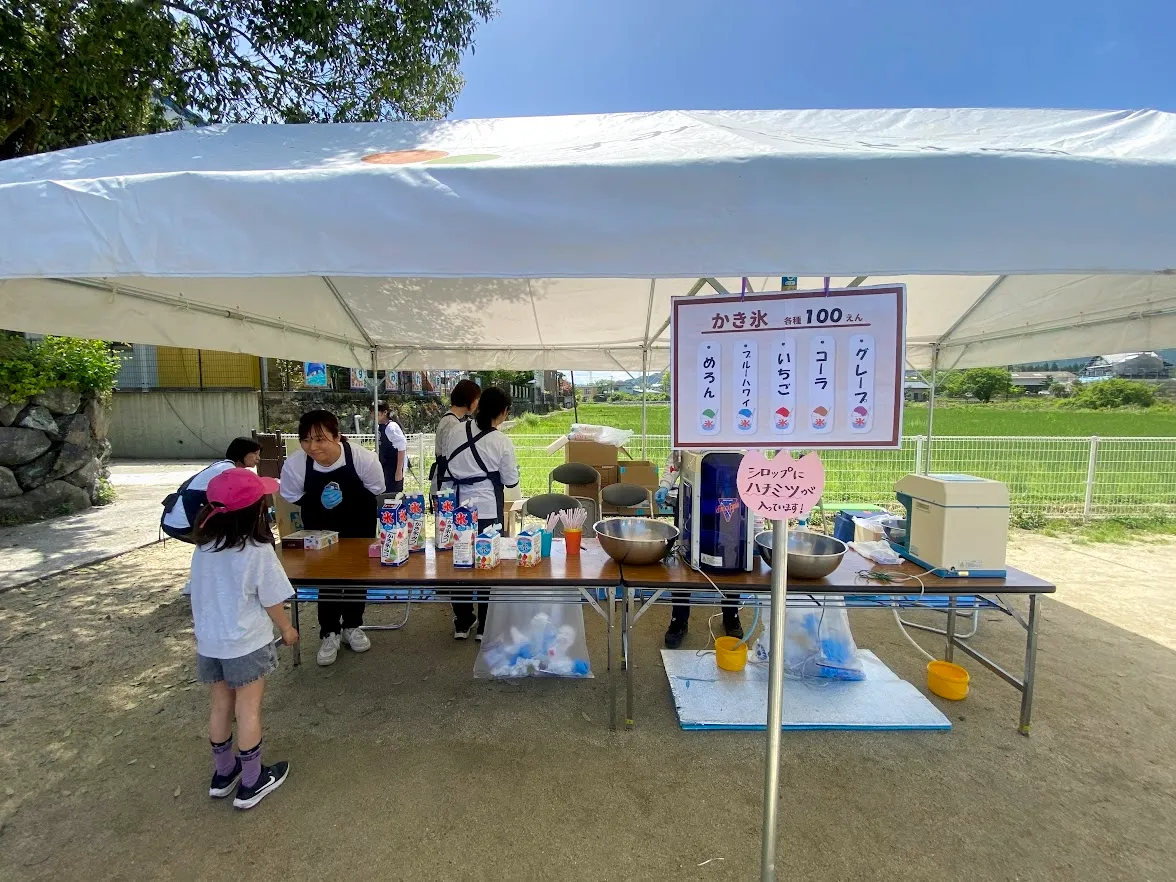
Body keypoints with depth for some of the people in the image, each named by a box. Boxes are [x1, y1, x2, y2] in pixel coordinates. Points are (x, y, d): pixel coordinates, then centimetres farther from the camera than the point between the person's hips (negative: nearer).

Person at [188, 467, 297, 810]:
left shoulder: (202, 549, -5)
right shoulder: (258, 552, -23)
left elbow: (198, 594, 5)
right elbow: (271, 601, -14)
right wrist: (287, 629, 3)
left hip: (209, 643, 6)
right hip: (246, 644, -6)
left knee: (220, 706, 20)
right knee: (248, 710, 8)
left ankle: (223, 773, 38)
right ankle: (251, 783, 22)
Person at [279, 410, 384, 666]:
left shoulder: (363, 458, -31)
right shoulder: (294, 465, -28)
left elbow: (376, 491, -12)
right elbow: (291, 498, -7)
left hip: (358, 524, 0)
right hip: (320, 527, 0)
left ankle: (352, 626, 30)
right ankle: (329, 633, 22)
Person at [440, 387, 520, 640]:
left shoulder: (454, 431, -1)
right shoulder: (501, 442, -13)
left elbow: (447, 465, 7)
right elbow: (511, 481, -4)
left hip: (457, 506, 4)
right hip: (487, 510, -4)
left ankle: (462, 623, 28)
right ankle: (485, 627, 21)